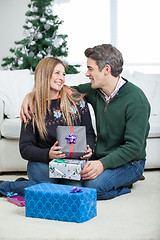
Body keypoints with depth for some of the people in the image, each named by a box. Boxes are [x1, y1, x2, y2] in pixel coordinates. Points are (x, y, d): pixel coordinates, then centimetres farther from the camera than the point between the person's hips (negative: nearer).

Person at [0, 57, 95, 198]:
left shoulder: (76, 100, 3)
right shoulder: (32, 107, -1)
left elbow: (89, 133, 8)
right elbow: (25, 148, -4)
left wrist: (89, 149, -16)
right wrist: (48, 154, -24)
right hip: (41, 162, -3)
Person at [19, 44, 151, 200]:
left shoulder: (136, 99, -21)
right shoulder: (94, 90, 0)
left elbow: (134, 147, -24)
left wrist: (103, 164, -36)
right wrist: (30, 95, -2)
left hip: (129, 162, -7)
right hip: (100, 157, 7)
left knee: (92, 185, -32)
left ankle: (124, 183, -1)